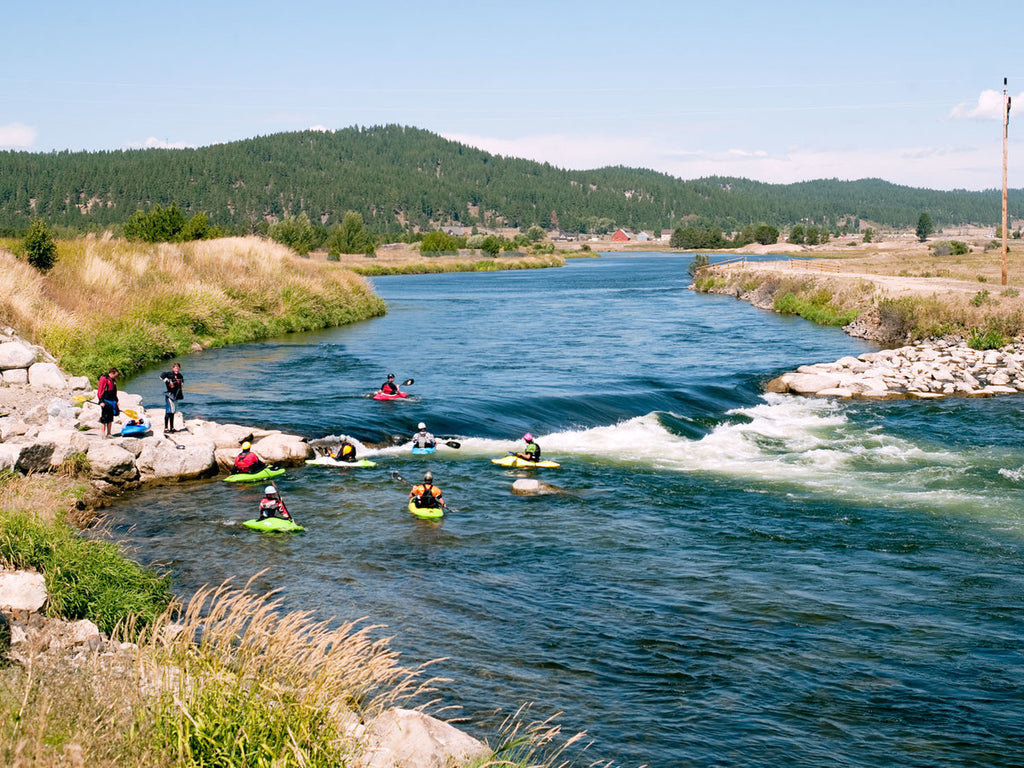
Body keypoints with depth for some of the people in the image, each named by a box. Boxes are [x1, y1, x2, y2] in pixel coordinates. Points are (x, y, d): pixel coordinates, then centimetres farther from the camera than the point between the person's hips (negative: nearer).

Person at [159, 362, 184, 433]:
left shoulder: (180, 375, 13)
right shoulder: (169, 374, -10)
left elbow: (182, 380, 33)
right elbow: (162, 376, -25)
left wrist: (182, 383, 10)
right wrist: (168, 382, -24)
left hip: (176, 395, 8)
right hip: (169, 395, -8)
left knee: (173, 412, 14)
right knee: (168, 411, -10)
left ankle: (172, 427, 21)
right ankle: (166, 428, -9)